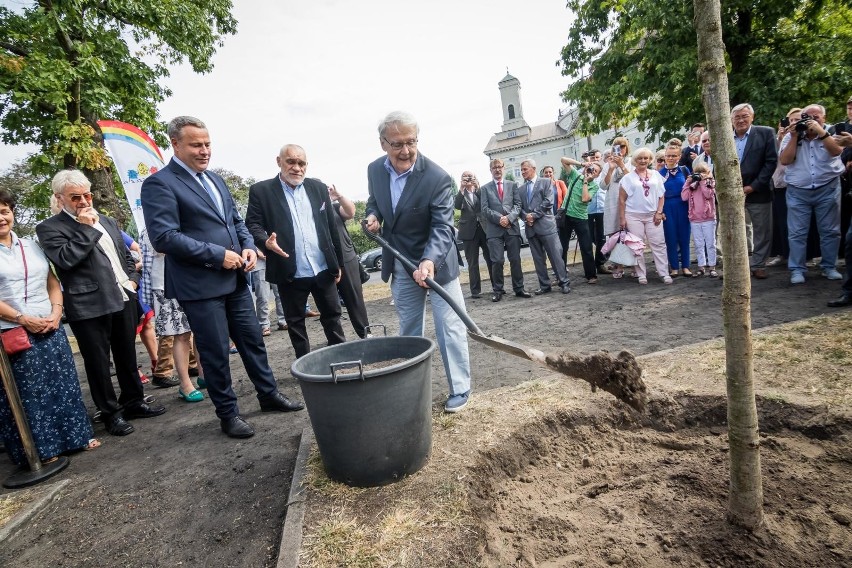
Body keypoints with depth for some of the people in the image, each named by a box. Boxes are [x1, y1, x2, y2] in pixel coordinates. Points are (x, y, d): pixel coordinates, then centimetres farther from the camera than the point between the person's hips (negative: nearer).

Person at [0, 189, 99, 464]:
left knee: (63, 383, 9)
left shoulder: (31, 246, 11)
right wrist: (23, 319, -15)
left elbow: (53, 283, 11)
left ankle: (76, 436, 20)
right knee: (26, 392, 4)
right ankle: (40, 449, 16)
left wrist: (56, 312, -4)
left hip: (50, 328, 4)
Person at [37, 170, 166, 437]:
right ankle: (110, 412, 19)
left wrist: (132, 279, 6)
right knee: (98, 362, 5)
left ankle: (133, 401, 30)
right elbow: (65, 258, -18)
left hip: (123, 299, 6)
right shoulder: (49, 228, -3)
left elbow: (126, 255, 22)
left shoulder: (107, 221, 16)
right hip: (89, 307, -5)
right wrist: (85, 227, -14)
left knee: (127, 356, 16)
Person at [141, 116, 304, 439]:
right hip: (199, 286, -7)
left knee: (253, 341, 15)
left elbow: (236, 221, 21)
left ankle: (269, 395, 32)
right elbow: (163, 237, -18)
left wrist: (249, 246, 1)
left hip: (235, 279, 7)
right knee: (216, 353, 5)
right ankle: (228, 414, 22)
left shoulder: (215, 179, 15)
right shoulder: (159, 184, -9)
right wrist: (218, 255, -18)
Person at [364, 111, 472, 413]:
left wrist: (429, 261, -44)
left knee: (449, 327, 0)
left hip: (436, 262, -5)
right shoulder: (375, 170, -4)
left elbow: (442, 227, -27)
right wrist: (373, 216, -8)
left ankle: (460, 388, 16)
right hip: (400, 265, 5)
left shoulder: (437, 177, -22)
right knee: (408, 329, 16)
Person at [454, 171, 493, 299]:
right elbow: (457, 206, -11)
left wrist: (478, 187, -14)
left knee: (491, 259, 5)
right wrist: (462, 189, -16)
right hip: (469, 231, -1)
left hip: (485, 228, 1)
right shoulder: (461, 194, 8)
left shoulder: (481, 191, 10)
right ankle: (475, 290, 7)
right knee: (472, 263, 2)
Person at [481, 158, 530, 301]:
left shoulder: (512, 185, 14)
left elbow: (518, 205, 6)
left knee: (515, 260, 4)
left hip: (512, 227, 2)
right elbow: (485, 209, 0)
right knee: (497, 261, -4)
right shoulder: (485, 188, 9)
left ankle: (519, 289, 14)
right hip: (494, 229, -2)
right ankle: (497, 290, 6)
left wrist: (509, 217, -11)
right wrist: (500, 218, -12)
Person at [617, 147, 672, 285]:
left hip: (653, 215, 2)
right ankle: (641, 275, 11)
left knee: (658, 244, 0)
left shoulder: (656, 175, 10)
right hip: (634, 216, -2)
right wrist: (622, 218, -5)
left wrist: (659, 212, -1)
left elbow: (661, 195, 10)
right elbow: (622, 199, 0)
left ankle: (664, 273, 6)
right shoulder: (628, 177, 1)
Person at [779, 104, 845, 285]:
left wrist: (821, 132, -21)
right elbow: (785, 160, -9)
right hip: (798, 191, 0)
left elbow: (837, 151, -16)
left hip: (827, 189, 1)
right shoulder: (791, 137, 3)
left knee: (830, 231, 6)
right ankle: (797, 270, 6)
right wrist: (794, 136, -11)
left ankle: (829, 267, 18)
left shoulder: (830, 133, 2)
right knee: (797, 233, 0)